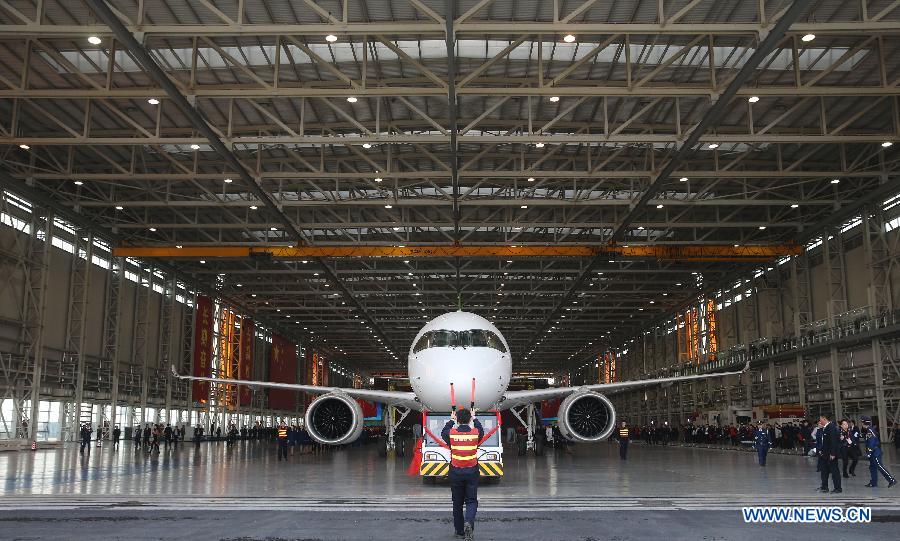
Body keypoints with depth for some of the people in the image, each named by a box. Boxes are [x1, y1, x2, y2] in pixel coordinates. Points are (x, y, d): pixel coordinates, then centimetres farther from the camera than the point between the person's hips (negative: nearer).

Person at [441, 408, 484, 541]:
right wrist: (474, 418, 31)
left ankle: (460, 530, 19)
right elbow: (481, 431, 19)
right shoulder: (476, 433, -6)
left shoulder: (452, 433, -7)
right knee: (471, 501, 5)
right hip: (472, 472, 0)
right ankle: (469, 522, -21)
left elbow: (443, 433, 17)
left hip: (455, 472, 0)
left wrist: (451, 420, 28)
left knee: (457, 502, 13)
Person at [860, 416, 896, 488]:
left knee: (880, 467, -9)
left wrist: (868, 453, -20)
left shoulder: (870, 431, -17)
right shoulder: (868, 430, 12)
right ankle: (873, 483, 18)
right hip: (874, 453, 10)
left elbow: (871, 443, -21)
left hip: (875, 452, -10)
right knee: (872, 467, 13)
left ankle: (892, 480, -8)